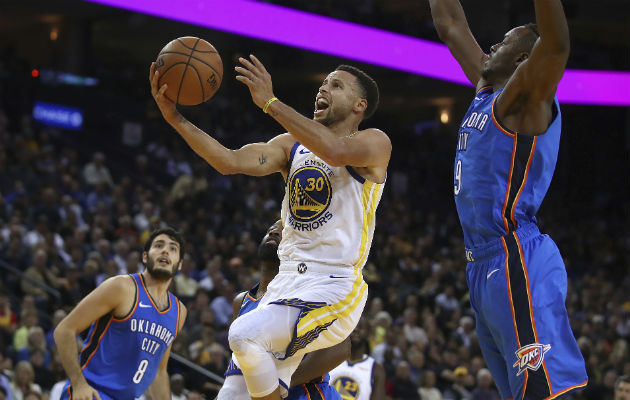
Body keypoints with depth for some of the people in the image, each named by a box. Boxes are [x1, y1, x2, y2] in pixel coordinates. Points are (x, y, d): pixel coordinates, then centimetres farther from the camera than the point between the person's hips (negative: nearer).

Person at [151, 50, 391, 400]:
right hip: (288, 284, 7)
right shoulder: (292, 145, 17)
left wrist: (270, 102, -25)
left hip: (334, 290, -7)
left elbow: (334, 150, -27)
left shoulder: (374, 144, -3)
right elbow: (230, 161, 1)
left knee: (244, 334, -28)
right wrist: (175, 118, -11)